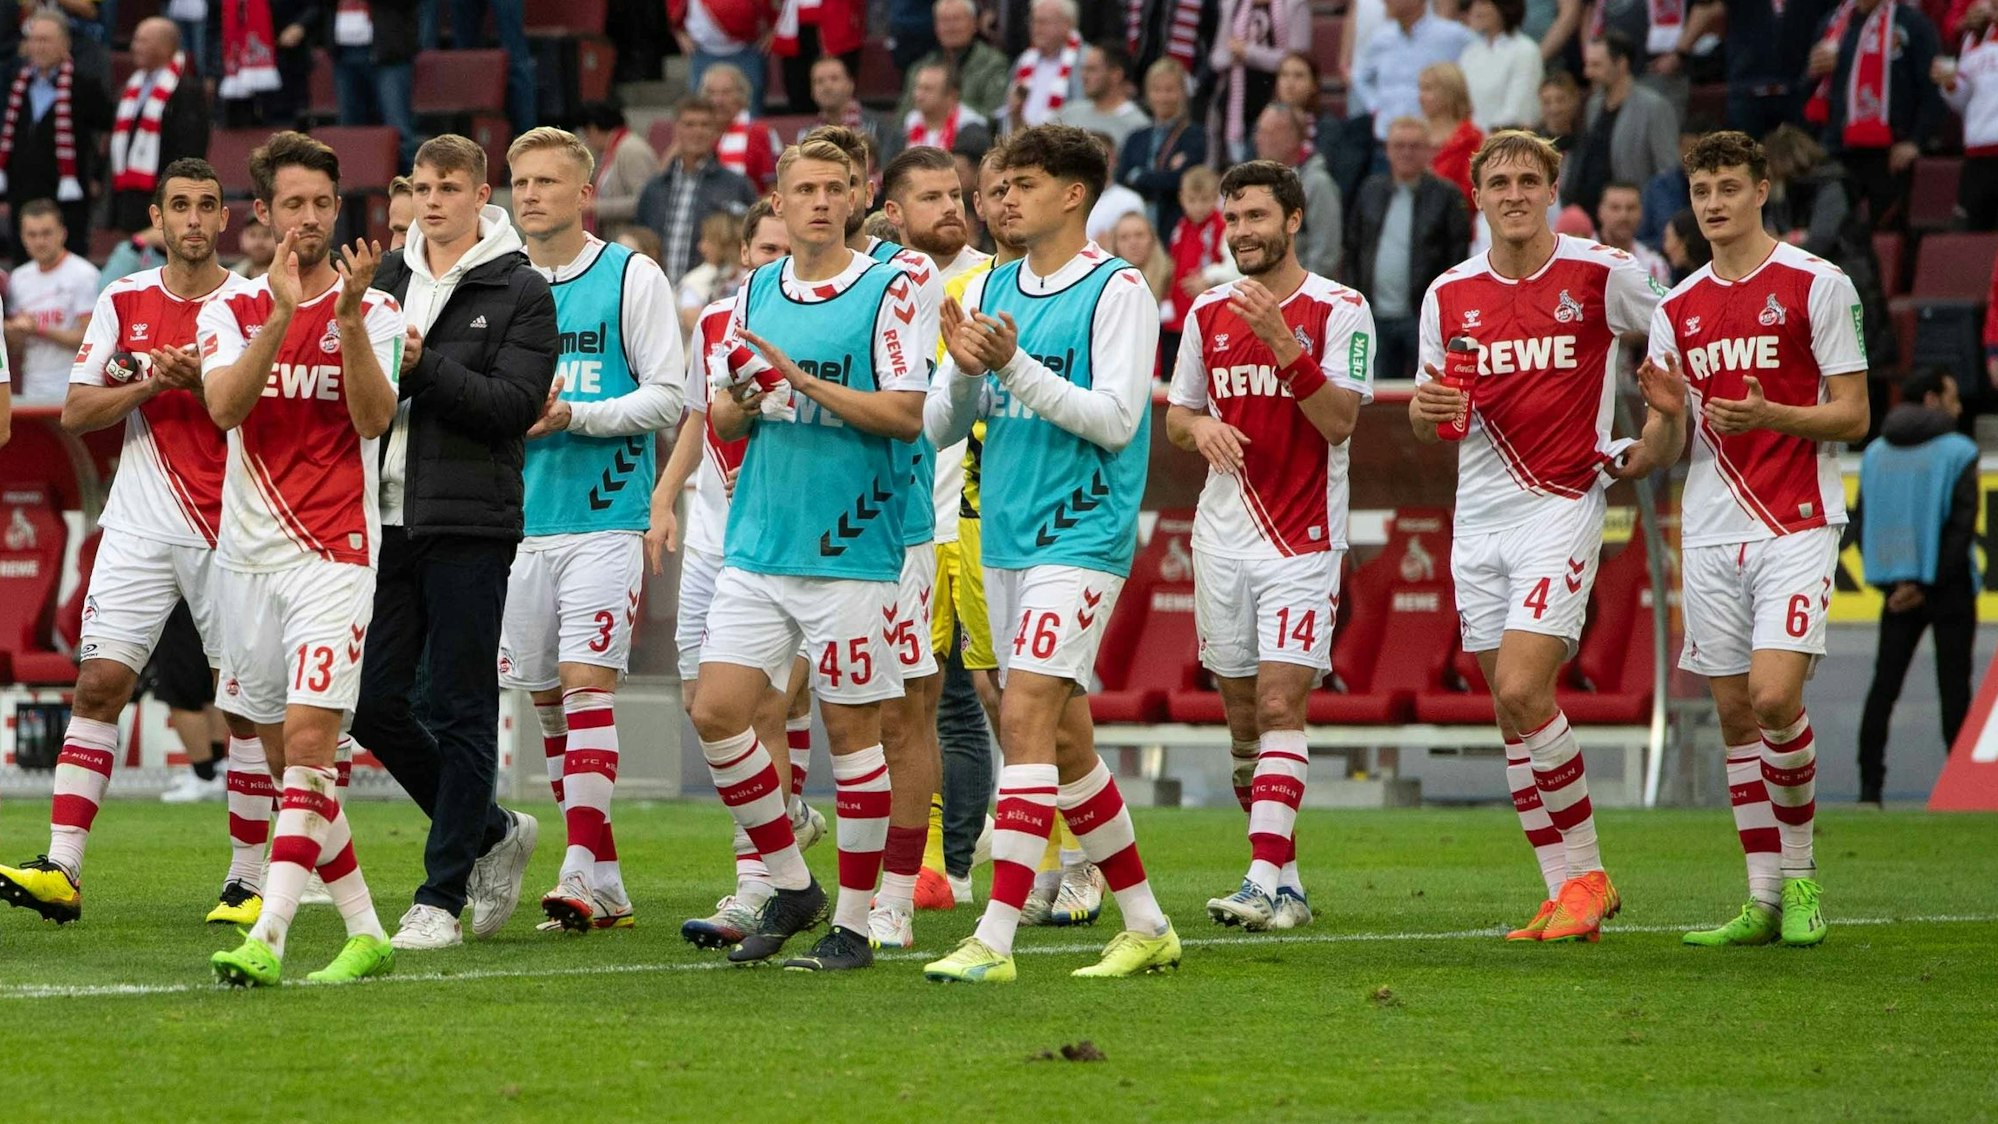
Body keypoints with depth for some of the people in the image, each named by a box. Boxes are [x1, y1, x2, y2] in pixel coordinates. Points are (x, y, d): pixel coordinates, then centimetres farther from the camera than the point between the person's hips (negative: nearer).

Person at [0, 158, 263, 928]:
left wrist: (205, 382, -18)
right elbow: (76, 413, 5)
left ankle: (250, 881, 6)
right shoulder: (123, 304, 8)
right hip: (139, 532, 2)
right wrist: (149, 385, -11)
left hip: (231, 534, -2)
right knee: (98, 684, -6)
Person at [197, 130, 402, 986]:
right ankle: (365, 932, 17)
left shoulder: (374, 311, 0)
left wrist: (349, 320, -26)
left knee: (309, 740, -15)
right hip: (247, 554, 4)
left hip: (334, 553, -4)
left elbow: (375, 418, -14)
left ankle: (267, 939, -23)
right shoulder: (231, 309, 7)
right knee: (283, 753, 7)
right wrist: (281, 315, -22)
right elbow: (223, 405, -11)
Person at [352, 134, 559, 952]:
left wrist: (422, 365, -20)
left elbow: (513, 406, -12)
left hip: (469, 524, -6)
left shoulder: (521, 293, -2)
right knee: (372, 703, 3)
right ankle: (493, 833, 22)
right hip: (387, 518, 6)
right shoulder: (388, 278, 13)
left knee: (459, 713, -2)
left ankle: (443, 895, 3)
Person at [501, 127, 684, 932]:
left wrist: (572, 415, -16)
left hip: (606, 519, -5)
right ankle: (604, 884, 11)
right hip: (523, 523, 5)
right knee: (546, 699, 5)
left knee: (586, 682, -15)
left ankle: (583, 866, -19)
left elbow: (668, 396, -4)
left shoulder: (631, 278, -1)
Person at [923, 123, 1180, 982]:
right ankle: (1145, 926, 21)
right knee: (1063, 736, 10)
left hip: (1081, 534, -8)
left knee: (1027, 716, -17)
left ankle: (995, 939, -21)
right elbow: (939, 427, 13)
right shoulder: (991, 290, 13)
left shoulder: (1117, 291, -6)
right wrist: (964, 371, -8)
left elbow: (1115, 418, -14)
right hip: (1006, 539, 8)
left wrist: (1016, 367, -19)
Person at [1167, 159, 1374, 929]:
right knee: (1241, 714, 7)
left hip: (1302, 540, -5)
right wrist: (1199, 427, -7)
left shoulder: (1339, 310, -5)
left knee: (1280, 705, -15)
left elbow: (1340, 420, -15)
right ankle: (1282, 877, 16)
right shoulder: (1208, 312, 11)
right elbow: (1175, 417, 17)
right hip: (1222, 538, 6)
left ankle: (1267, 883, -20)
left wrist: (1283, 343, -26)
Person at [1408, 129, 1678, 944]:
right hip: (1480, 512, 5)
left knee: (1522, 694, -17)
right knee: (1513, 713, 4)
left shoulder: (1601, 275, -4)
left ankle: (1587, 874, -4)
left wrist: (1668, 420, 4)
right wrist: (1426, 410, -8)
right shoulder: (1449, 295, 7)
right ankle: (1566, 890, 10)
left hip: (1563, 503, -5)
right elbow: (1430, 428, 13)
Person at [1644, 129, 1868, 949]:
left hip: (1797, 522, -5)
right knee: (1735, 713, 3)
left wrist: (1768, 415, -19)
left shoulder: (1816, 285, -2)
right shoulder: (1676, 308, 13)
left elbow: (1852, 415, -3)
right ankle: (1765, 900, 9)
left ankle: (1800, 873, -1)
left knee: (1775, 695, -18)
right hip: (1712, 532, 5)